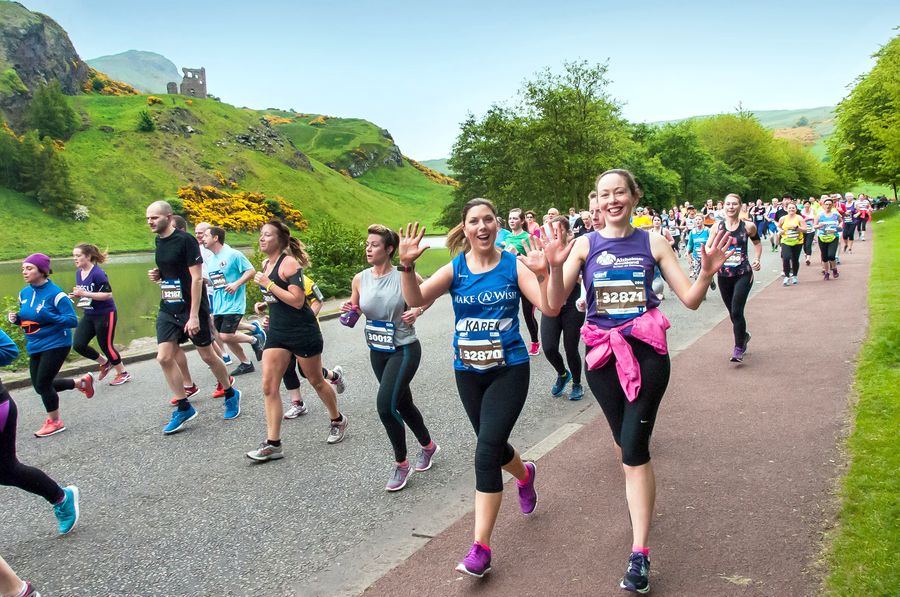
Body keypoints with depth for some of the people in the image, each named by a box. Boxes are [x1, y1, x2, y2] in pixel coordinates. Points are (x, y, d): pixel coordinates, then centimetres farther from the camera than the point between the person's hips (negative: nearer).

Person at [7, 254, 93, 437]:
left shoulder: (55, 293, -17)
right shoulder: (24, 293, 3)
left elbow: (73, 320, -18)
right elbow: (25, 318, 17)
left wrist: (50, 316, -32)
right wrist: (16, 319, -5)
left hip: (55, 345, -8)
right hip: (35, 346, 8)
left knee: (43, 384, -4)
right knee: (40, 386, 12)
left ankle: (55, 422, 19)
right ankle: (82, 382, 34)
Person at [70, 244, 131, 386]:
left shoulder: (98, 273, -20)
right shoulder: (78, 273, 5)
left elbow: (108, 294, -24)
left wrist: (85, 293, -27)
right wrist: (76, 294, -2)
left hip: (105, 314, -8)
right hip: (89, 315, 8)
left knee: (106, 345, 1)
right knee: (78, 345, 0)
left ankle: (123, 374, 21)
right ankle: (104, 363, 23)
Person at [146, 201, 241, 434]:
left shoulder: (185, 240, -15)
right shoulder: (159, 241, 8)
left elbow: (197, 278, -18)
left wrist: (194, 315, -21)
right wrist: (158, 276, 0)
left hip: (191, 309, -7)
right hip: (168, 310, 7)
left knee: (208, 356, 5)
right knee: (164, 358, -3)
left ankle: (231, 395, 27)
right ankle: (184, 407, 8)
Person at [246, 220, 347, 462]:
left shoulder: (289, 263, -16)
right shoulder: (265, 264, 8)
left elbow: (298, 301, -25)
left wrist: (268, 284, -23)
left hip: (303, 332, -7)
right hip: (277, 332, 7)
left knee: (316, 381, 10)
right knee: (269, 386, -2)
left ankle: (338, 421, 34)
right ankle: (273, 444, 2)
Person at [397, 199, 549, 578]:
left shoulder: (514, 265, -7)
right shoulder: (455, 269, -3)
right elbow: (416, 299, -17)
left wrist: (543, 273, -32)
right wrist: (407, 266, -33)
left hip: (509, 369, -3)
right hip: (468, 372, 3)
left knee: (486, 451, -14)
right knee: (493, 446, 19)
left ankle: (481, 548, -4)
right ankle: (524, 475, 56)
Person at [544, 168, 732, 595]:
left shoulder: (652, 242, 0)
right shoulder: (584, 245, -1)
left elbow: (690, 300, 0)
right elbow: (554, 306, -10)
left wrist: (708, 272, -19)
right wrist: (555, 268, -28)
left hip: (647, 351, -2)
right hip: (603, 353, 2)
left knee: (634, 447, -10)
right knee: (624, 442, 17)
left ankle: (639, 555, -5)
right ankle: (639, 496, 48)